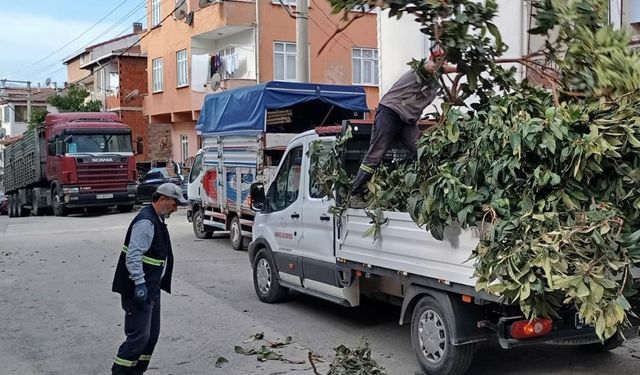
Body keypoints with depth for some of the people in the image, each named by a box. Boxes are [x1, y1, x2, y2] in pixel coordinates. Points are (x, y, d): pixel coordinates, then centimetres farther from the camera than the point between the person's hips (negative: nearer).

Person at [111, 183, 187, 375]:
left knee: (152, 334, 14)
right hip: (139, 290, -10)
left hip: (151, 288, 10)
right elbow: (133, 256, -25)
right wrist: (140, 284, -29)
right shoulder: (146, 222, -19)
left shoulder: (157, 220, 14)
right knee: (139, 335, -8)